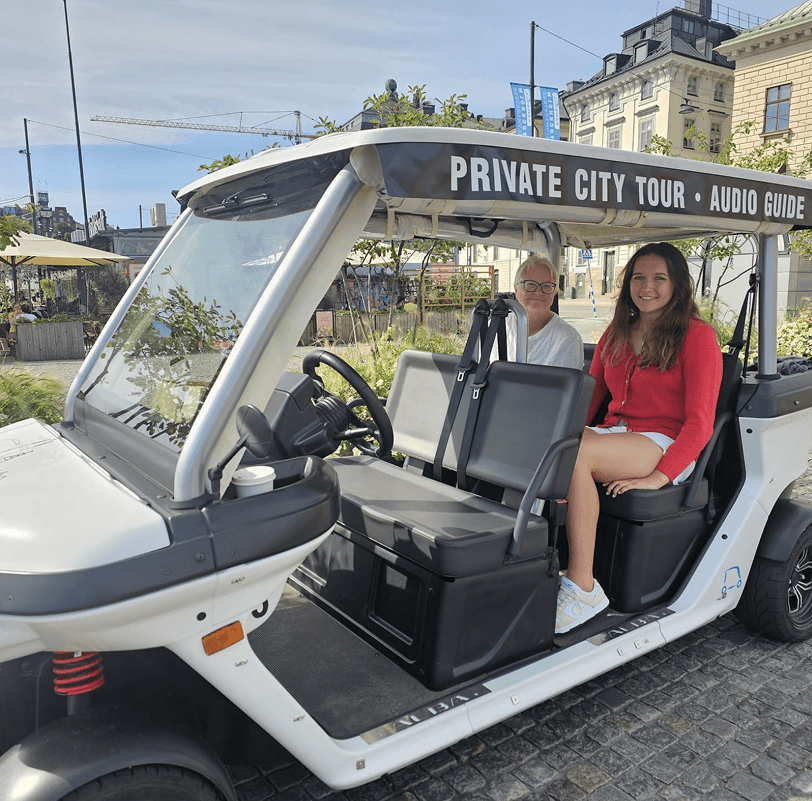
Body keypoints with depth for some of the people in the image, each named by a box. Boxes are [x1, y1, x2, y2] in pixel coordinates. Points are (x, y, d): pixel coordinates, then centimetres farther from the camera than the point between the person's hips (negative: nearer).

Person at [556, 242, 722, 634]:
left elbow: (700, 422, -9)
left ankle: (582, 586, -28)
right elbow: (588, 397, 17)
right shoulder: (616, 335, 17)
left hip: (664, 445, -5)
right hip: (612, 436, 6)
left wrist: (658, 476, -22)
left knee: (576, 455, -34)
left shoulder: (698, 336, -1)